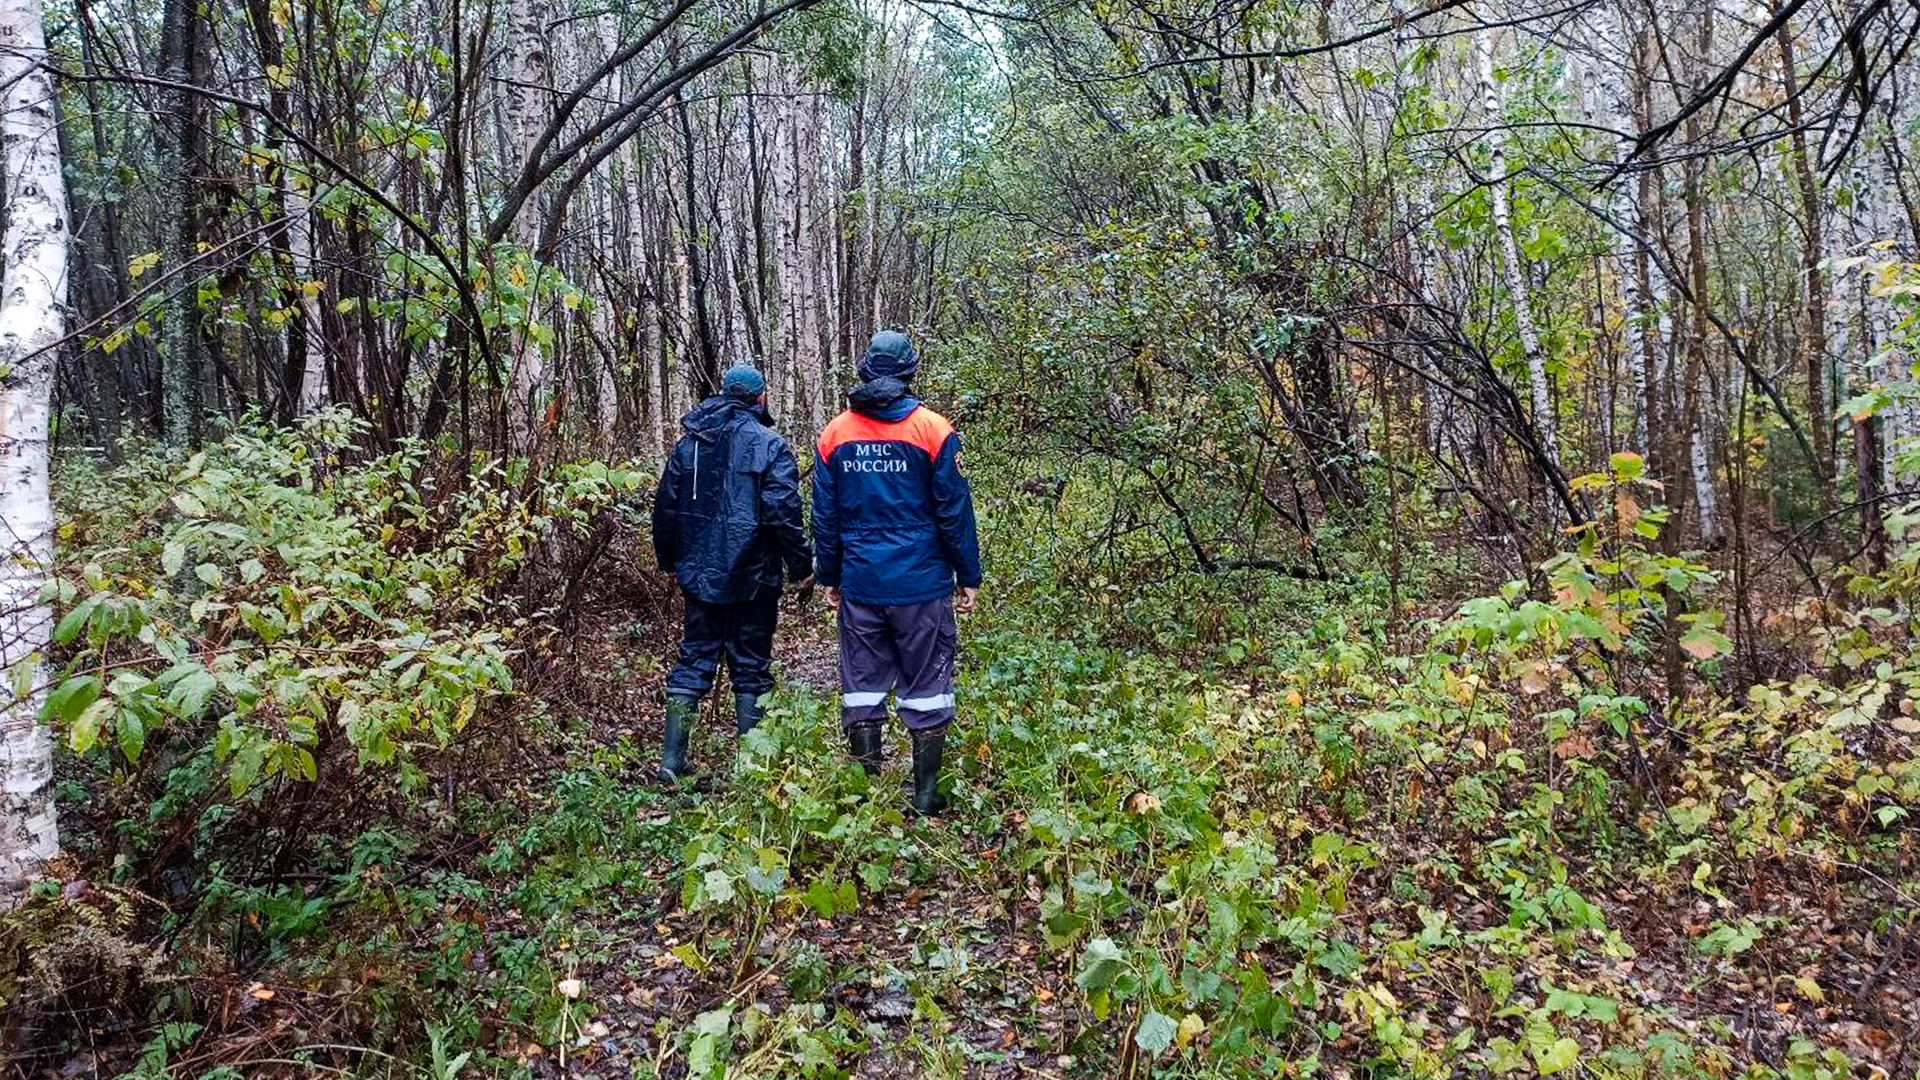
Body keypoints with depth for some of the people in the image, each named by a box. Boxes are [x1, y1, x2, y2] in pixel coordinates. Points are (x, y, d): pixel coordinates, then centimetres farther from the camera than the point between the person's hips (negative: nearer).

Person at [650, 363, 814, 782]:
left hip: (699, 574, 4)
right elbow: (784, 514, -14)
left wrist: (669, 560, 23)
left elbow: (665, 507, 12)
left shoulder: (689, 443, 8)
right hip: (752, 576, -4)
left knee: (693, 659, 10)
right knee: (750, 665, 7)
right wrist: (802, 568, -5)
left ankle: (672, 759, 7)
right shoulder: (769, 446, -9)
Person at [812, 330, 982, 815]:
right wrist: (969, 576, 3)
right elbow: (954, 511, -5)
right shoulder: (933, 430, -6)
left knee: (863, 686, 11)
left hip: (859, 585, 3)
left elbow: (825, 516, 7)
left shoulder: (835, 433, 3)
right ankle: (925, 795, 12)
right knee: (926, 688, 7)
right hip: (922, 583, -2)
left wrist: (828, 577, 16)